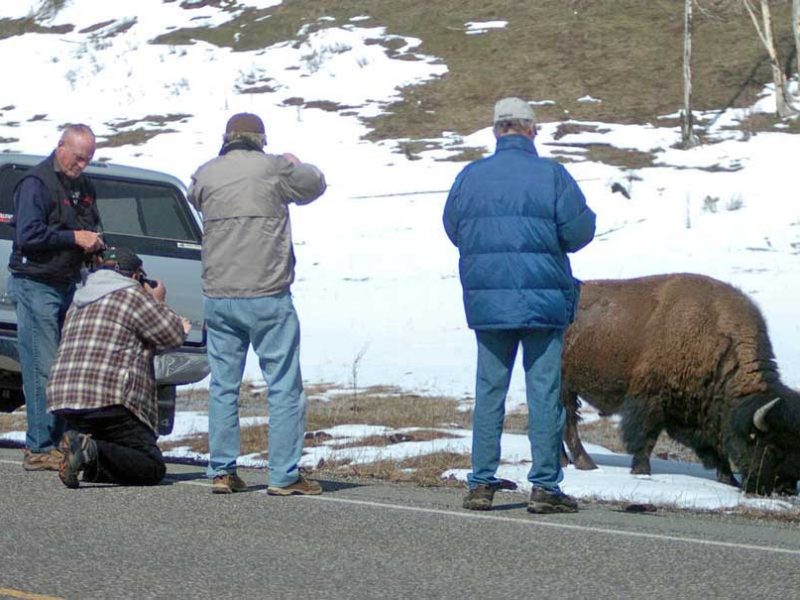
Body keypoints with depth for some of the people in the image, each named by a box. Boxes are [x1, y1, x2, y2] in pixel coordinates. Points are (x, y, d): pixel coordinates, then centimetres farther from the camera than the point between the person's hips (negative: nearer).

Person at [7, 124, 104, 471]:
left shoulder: (83, 186, 16)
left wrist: (93, 240, 6)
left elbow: (93, 226, 29)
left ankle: (56, 442, 11)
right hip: (36, 285, -8)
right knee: (42, 369, -9)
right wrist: (74, 237, -20)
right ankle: (40, 449, -8)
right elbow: (27, 234, -20)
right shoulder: (37, 183, -10)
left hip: (67, 285, 8)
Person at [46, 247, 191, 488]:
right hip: (109, 402, -8)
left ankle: (82, 449, -8)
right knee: (153, 467, -6)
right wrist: (158, 303, 22)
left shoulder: (78, 304, 25)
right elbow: (173, 335, 3)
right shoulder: (131, 296, -1)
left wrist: (178, 328, 35)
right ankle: (93, 452, -27)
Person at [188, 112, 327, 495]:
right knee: (284, 385, 1)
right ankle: (284, 475, -2)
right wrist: (296, 164, 31)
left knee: (223, 385, 12)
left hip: (218, 298, 4)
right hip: (267, 296, -4)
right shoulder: (274, 168, -5)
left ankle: (222, 471, 12)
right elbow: (315, 184, 11)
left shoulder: (206, 175, 4)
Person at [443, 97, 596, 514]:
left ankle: (481, 483, 9)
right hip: (544, 301, -3)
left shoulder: (470, 176, 2)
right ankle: (545, 486, 0)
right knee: (544, 390, 1)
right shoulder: (551, 175, -7)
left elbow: (452, 230, 12)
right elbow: (580, 232, -9)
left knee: (488, 390, 10)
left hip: (487, 302, 3)